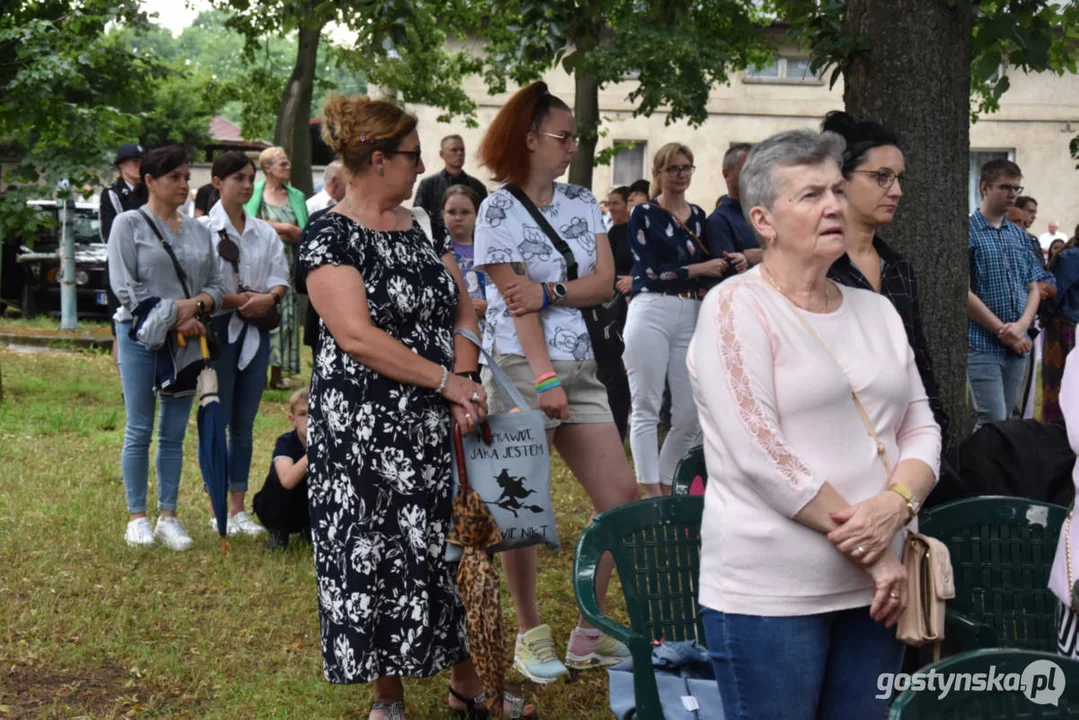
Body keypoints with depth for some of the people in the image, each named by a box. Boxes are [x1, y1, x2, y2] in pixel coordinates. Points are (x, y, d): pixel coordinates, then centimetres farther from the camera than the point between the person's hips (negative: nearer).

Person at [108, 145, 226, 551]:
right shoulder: (129, 224, -2)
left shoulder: (198, 230, 12)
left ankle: (168, 518, 13)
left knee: (174, 434, 7)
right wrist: (173, 317, -13)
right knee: (139, 431, 1)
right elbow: (124, 285, -10)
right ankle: (137, 518, 8)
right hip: (141, 336, -4)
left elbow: (215, 285, 12)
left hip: (186, 341, 4)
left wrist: (195, 305, -10)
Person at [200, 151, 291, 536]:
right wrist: (239, 300, -16)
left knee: (244, 425, 9)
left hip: (256, 331, 5)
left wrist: (269, 298, -13)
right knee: (216, 422, -1)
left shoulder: (265, 233, 11)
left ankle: (239, 508, 15)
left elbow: (280, 276, 7)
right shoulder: (204, 229, -5)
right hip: (218, 327, -5)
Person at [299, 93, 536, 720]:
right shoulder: (333, 237, -10)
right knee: (377, 552, 1)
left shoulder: (423, 226, 11)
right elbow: (357, 336, -19)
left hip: (438, 422, 6)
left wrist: (464, 385, -5)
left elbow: (463, 311, 12)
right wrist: (446, 380, -16)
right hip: (367, 428, -6)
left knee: (449, 546, 9)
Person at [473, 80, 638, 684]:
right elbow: (517, 303, -13)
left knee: (621, 496, 3)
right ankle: (532, 634, 14)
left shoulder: (582, 202, 12)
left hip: (581, 367, 6)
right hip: (521, 366, -6)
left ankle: (590, 634, 14)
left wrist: (550, 292, -14)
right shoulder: (499, 210, -5)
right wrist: (545, 379, -19)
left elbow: (605, 283, 3)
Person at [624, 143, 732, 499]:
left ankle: (665, 486, 16)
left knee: (691, 414, 1)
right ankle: (651, 493, 0)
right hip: (652, 312, -5)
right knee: (646, 409, -4)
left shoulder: (698, 215, 18)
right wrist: (700, 269, -7)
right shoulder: (644, 213, 3)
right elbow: (652, 270, -6)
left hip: (691, 316, 5)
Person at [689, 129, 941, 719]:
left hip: (876, 586, 6)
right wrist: (867, 549, -14)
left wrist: (896, 504, -11)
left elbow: (921, 428, 11)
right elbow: (760, 458, -15)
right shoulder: (735, 307, -7)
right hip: (771, 594, -6)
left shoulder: (876, 310, 13)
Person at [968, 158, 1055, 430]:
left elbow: (1034, 287, 13)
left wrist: (1022, 325, -7)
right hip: (982, 345, -6)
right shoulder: (968, 232, -6)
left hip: (1017, 346, 6)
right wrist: (1003, 331, -11)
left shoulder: (1020, 236, 14)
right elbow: (964, 293, -12)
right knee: (993, 421, -13)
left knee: (1004, 419, 9)